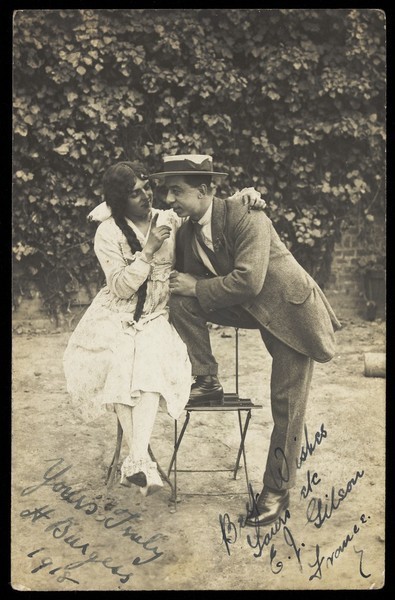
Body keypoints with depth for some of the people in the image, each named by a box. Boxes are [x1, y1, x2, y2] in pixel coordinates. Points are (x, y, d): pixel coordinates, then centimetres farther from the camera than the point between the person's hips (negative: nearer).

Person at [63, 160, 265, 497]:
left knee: (151, 364, -31)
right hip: (117, 317, 0)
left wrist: (243, 196, -14)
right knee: (119, 365, -31)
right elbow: (121, 287, -9)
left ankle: (136, 460, -39)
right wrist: (150, 249, -19)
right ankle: (142, 460, -26)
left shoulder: (170, 220, 1)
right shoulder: (109, 233, -4)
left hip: (158, 317, 1)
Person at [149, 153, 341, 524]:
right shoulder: (187, 232, -3)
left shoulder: (246, 219, -26)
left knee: (286, 407, -4)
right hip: (251, 309, 7)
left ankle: (277, 491, 11)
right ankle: (207, 381, -3)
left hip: (290, 310, -6)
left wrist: (196, 287, -23)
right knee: (181, 302, -15)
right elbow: (184, 278, 10)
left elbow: (247, 281, -32)